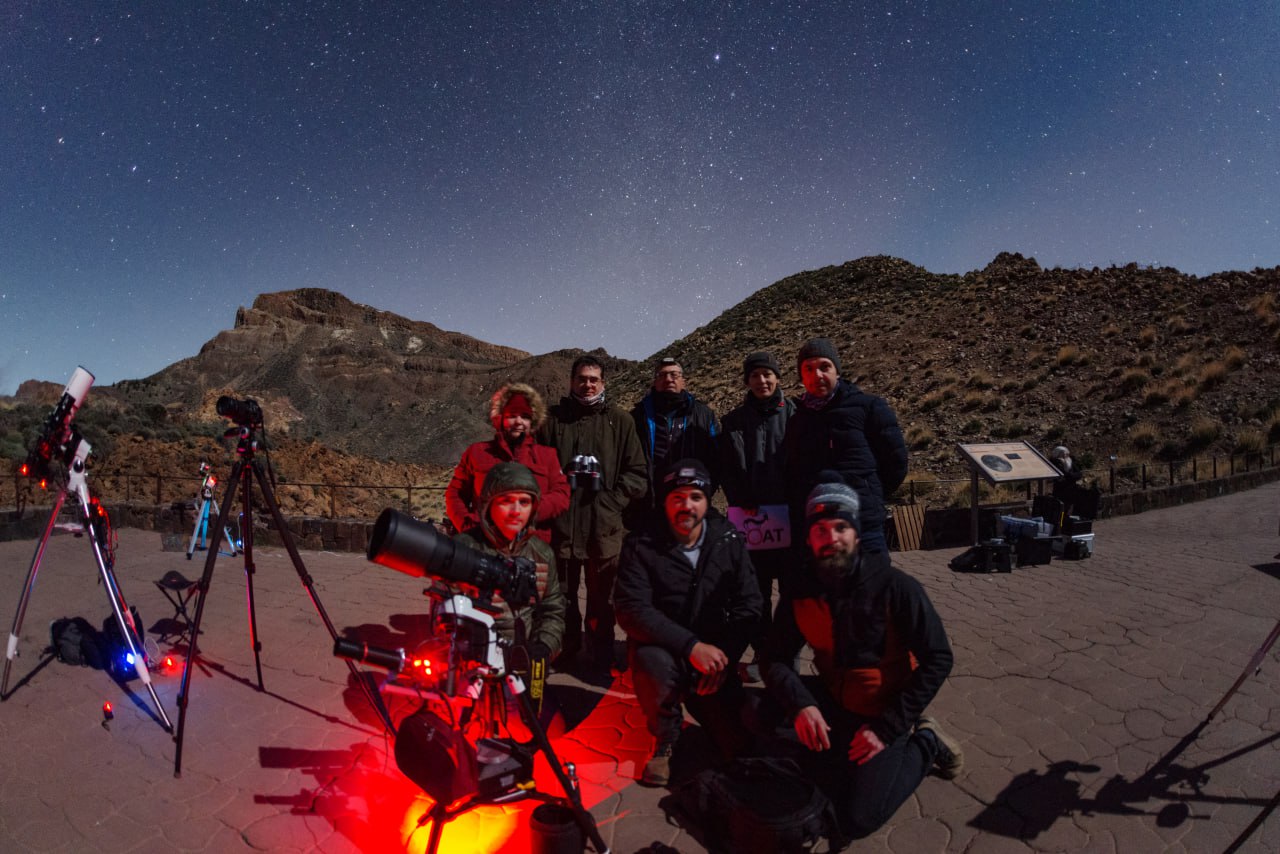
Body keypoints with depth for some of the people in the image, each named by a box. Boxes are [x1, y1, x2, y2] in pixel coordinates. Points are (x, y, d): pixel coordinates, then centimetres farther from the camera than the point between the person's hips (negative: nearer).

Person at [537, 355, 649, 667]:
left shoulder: (618, 420, 5)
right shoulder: (553, 419, 6)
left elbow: (636, 472, 3)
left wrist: (610, 501, -7)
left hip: (604, 528, 0)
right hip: (560, 525, 1)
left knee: (602, 598, 10)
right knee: (561, 596, 11)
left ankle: (602, 658, 26)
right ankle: (564, 652, 29)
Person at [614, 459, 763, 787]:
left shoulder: (729, 541, -3)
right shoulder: (641, 545, -11)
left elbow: (748, 606, -2)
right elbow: (631, 609, -20)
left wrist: (725, 657, -17)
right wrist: (691, 645, -29)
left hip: (714, 654, 3)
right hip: (663, 649, -2)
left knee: (739, 741, -8)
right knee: (653, 662, -35)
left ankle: (693, 698, 25)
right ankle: (665, 737, -2)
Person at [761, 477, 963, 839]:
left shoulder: (896, 587, -20)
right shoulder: (801, 594, -8)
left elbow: (937, 660, -16)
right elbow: (776, 659, -7)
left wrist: (887, 728, -19)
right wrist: (800, 704, -29)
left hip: (882, 713, -4)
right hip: (833, 704, 4)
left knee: (858, 820, -12)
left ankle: (923, 744, 12)